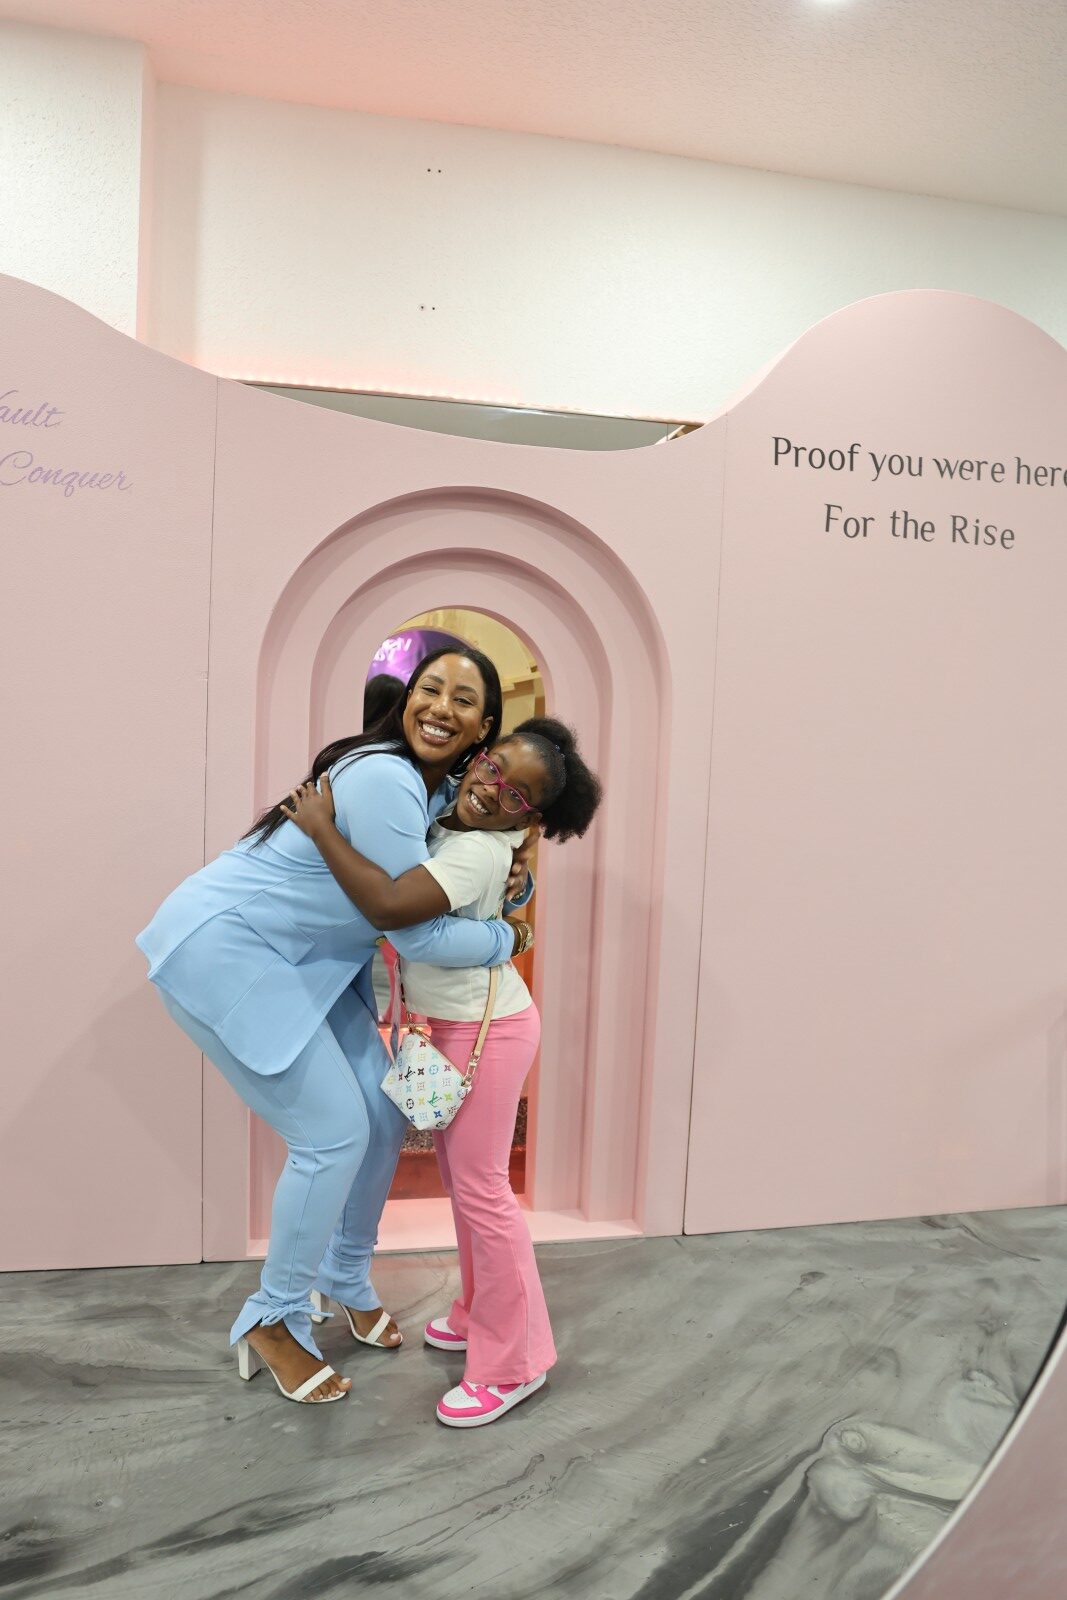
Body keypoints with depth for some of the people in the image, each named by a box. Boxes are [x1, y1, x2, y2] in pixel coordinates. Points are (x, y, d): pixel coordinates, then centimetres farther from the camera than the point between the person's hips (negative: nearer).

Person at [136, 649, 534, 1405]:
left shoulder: (442, 790, 3)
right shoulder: (383, 780, -26)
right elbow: (420, 934, -24)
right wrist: (508, 938, -7)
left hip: (304, 957, 9)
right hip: (221, 947, -9)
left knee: (385, 1111, 9)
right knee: (334, 1132, -7)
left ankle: (346, 1277, 34)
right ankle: (272, 1322, 17)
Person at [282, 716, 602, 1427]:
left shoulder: (478, 852, -27)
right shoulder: (447, 822, 0)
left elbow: (390, 906, -40)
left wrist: (322, 829, -30)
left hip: (487, 1029, -9)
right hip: (454, 1023, 10)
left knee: (479, 1187, 0)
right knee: (460, 1175, 20)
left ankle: (514, 1364, 15)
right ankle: (481, 1314, 39)